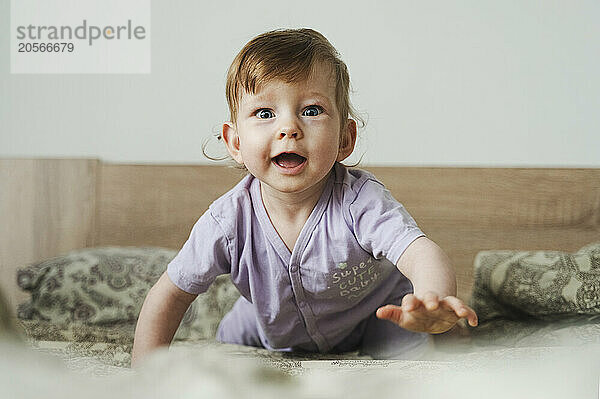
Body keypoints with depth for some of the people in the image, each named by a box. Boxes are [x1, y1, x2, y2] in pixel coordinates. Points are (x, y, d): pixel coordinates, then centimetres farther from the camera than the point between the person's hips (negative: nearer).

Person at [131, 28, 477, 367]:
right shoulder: (230, 221, -30)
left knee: (405, 349, -18)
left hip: (372, 317, -2)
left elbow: (422, 254, -53)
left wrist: (433, 299, -77)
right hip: (272, 325, 3)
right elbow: (170, 295, -17)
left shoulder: (361, 202, -37)